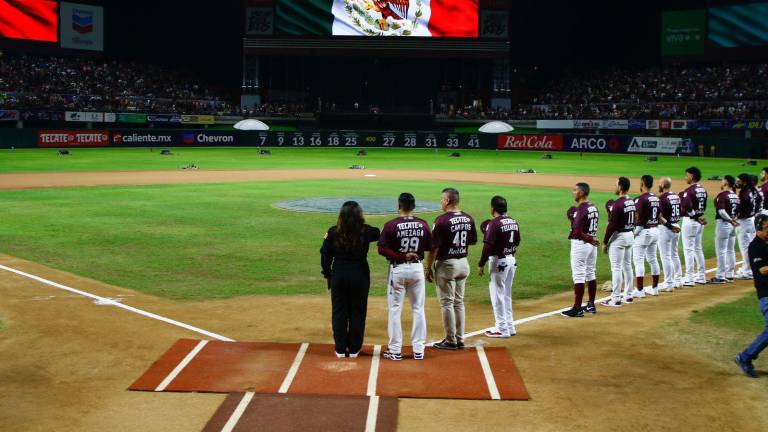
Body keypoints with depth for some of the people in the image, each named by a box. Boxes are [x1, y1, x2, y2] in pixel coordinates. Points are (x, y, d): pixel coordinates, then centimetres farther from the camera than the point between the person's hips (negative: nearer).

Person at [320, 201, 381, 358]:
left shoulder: (333, 232, -7)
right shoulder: (366, 231, -10)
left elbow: (325, 255, -1)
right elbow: (379, 234, 12)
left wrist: (327, 274, 10)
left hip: (338, 276, 1)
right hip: (360, 276, 0)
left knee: (339, 312, 11)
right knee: (357, 313, 10)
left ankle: (340, 349, 15)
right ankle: (354, 349, 15)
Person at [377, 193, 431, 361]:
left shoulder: (391, 225, -11)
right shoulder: (423, 224, -2)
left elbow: (382, 249, -16)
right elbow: (430, 246, 7)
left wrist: (402, 256, -13)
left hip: (397, 269, -3)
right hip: (417, 268, 3)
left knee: (395, 309, 5)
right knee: (418, 309, 11)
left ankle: (395, 350, 7)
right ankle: (418, 350, 13)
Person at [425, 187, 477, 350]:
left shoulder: (442, 220, -17)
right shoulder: (468, 219, 3)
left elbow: (434, 247, -16)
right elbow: (473, 241, 13)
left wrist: (429, 268, -8)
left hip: (446, 264, -7)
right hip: (463, 263, 7)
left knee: (447, 303, 2)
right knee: (459, 302, 15)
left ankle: (451, 341, 6)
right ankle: (460, 339, 20)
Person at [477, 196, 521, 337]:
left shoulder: (494, 224, -17)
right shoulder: (514, 222, 7)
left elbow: (488, 246, -19)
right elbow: (517, 242, 14)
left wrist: (481, 264, -14)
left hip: (498, 261, -8)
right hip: (512, 260, 8)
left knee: (497, 295, 1)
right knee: (506, 295, 17)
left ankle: (502, 329, 4)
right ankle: (510, 327, 23)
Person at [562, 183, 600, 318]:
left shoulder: (581, 209, -19)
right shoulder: (593, 207, 9)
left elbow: (577, 231, -27)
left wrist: (588, 239, -18)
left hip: (580, 244, -10)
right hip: (592, 244, 10)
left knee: (578, 276, -5)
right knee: (590, 274, 16)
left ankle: (577, 309, -3)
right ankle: (591, 305, 24)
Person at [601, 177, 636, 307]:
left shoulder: (618, 204, -19)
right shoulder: (632, 202, 7)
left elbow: (612, 225, -19)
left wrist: (605, 242, -12)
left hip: (618, 237, -9)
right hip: (630, 235, 9)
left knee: (616, 268, -5)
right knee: (627, 266, 15)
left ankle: (615, 299, -3)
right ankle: (628, 296, 23)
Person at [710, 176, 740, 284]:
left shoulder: (722, 195, -15)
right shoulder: (736, 196, 10)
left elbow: (722, 211, -24)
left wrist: (730, 220, -16)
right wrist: (733, 220, 4)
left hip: (723, 223, -9)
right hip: (733, 225, 9)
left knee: (721, 251, -4)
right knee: (730, 251, 14)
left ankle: (720, 277, -2)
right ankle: (729, 275, 19)